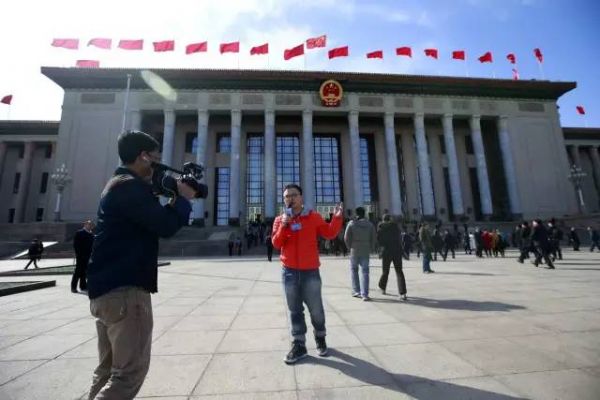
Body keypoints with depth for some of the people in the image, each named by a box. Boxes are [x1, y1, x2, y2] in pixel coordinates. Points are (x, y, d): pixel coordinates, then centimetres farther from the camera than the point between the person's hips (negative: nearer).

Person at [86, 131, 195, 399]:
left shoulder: (118, 184, 17)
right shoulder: (131, 186, -16)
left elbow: (151, 221, 19)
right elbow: (165, 226, -22)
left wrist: (173, 200, 10)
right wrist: (184, 199, -6)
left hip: (107, 288, 11)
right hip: (125, 289, -11)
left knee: (110, 367, 19)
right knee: (131, 370, -1)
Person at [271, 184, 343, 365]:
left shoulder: (314, 217, 1)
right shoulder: (280, 220, 3)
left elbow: (329, 233, -3)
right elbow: (276, 244, -6)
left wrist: (337, 218, -16)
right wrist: (284, 225, -19)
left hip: (310, 271, -1)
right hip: (289, 271, 2)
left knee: (316, 309, 9)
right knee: (295, 310, 12)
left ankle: (320, 339, 34)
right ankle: (299, 345, 26)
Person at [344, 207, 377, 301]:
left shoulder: (352, 224, -5)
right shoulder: (370, 224, 2)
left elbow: (346, 238, -7)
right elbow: (374, 239, 2)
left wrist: (350, 247, 7)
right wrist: (370, 249, 11)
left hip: (354, 251, -1)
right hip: (365, 252, 2)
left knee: (354, 270, 14)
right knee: (365, 272, 4)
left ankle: (356, 291, 16)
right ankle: (364, 294, 0)